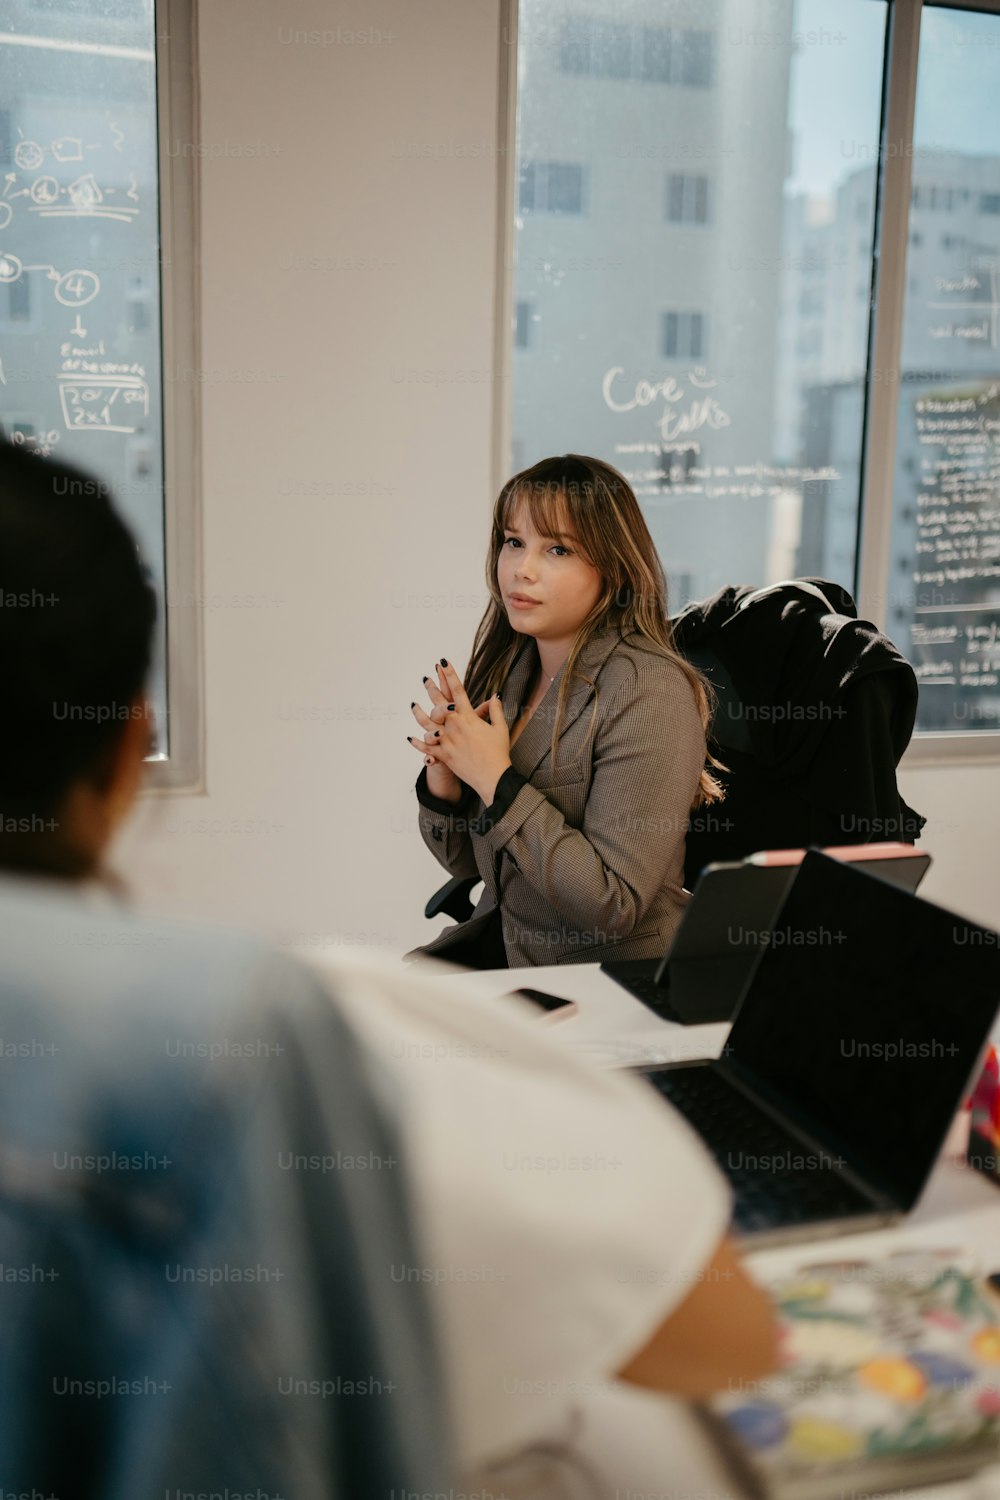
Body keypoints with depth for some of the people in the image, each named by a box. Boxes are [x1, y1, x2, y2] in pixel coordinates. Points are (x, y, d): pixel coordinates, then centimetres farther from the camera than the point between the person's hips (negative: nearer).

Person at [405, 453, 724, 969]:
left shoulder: (649, 692, -17)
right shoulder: (510, 664, 2)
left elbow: (614, 905, -21)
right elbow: (464, 860, 9)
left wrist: (496, 780, -20)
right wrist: (444, 774, -10)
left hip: (613, 973, -6)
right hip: (501, 940, 6)